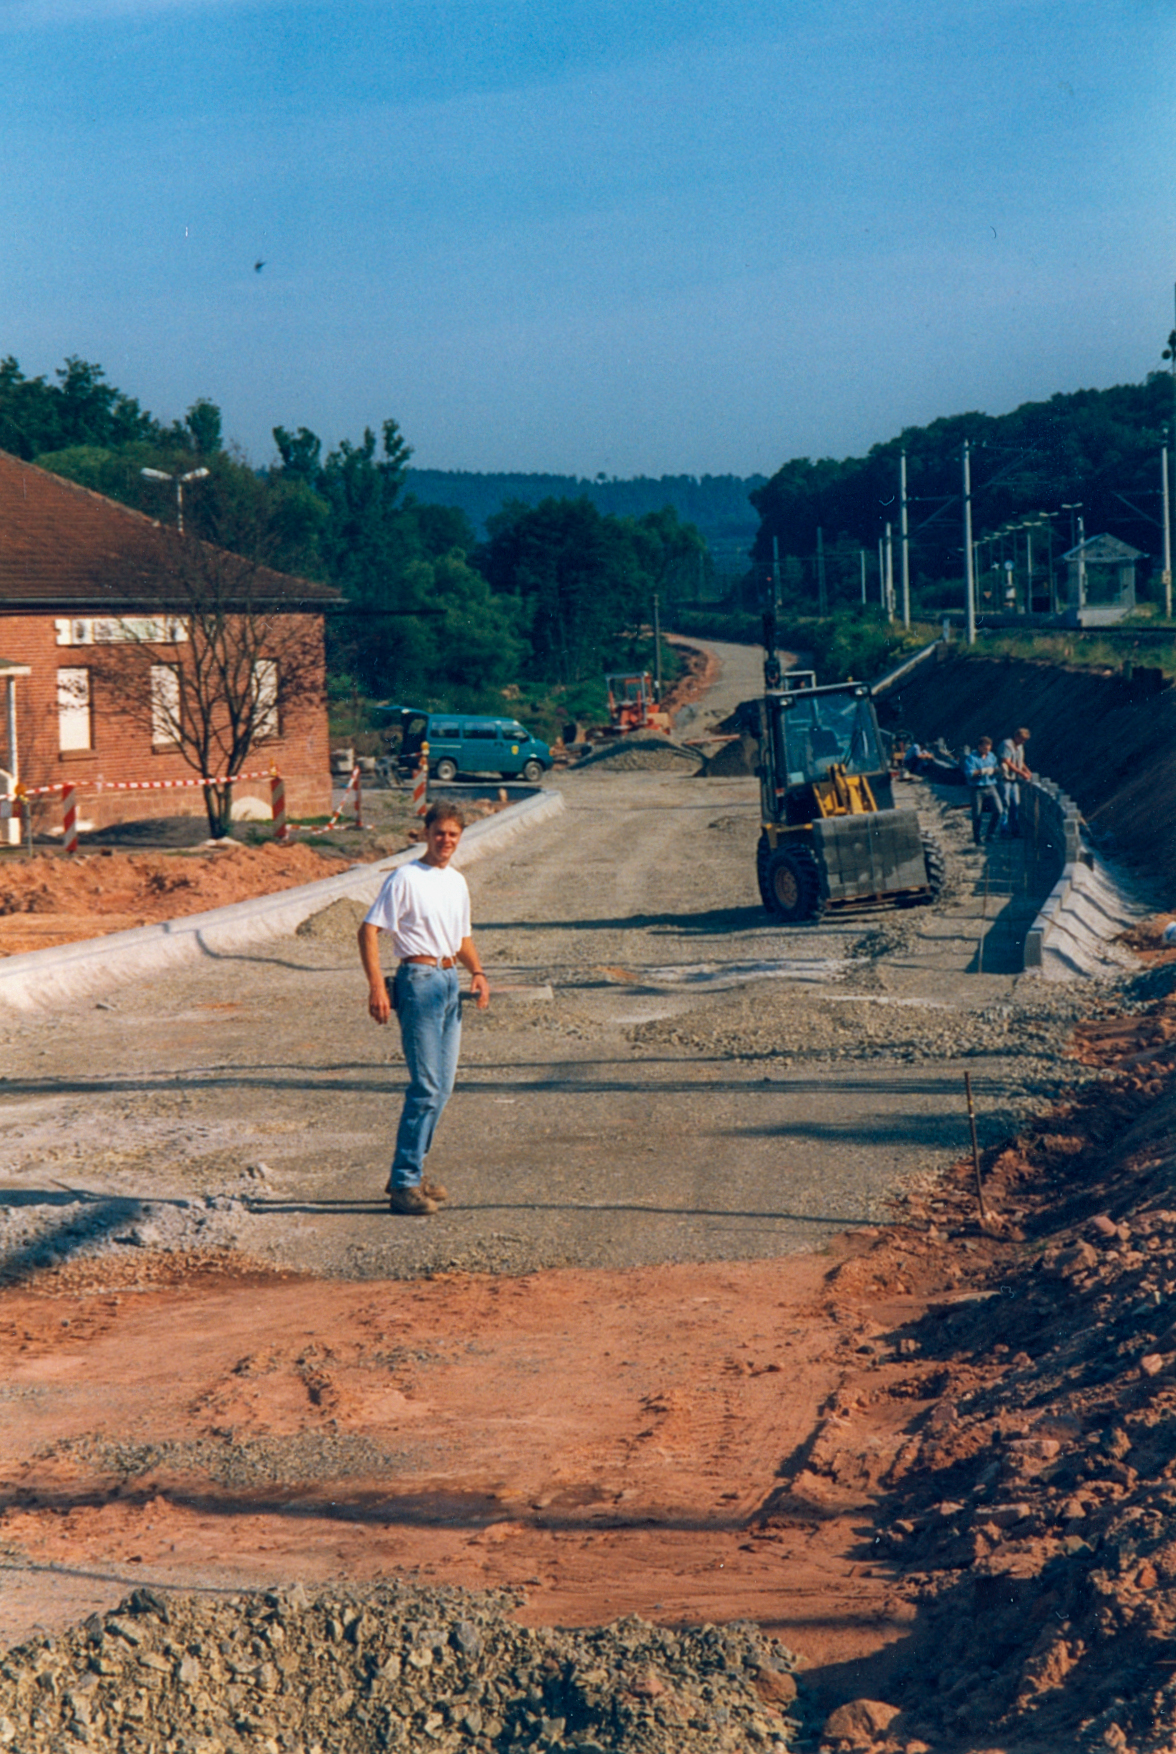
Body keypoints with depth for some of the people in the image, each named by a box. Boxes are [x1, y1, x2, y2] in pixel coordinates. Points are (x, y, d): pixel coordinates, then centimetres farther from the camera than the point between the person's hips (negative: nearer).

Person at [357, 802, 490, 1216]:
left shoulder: (457, 882, 16)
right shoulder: (406, 878, -8)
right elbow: (368, 931, -12)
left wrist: (477, 972, 7)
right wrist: (377, 987, -20)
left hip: (450, 980, 8)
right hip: (419, 979, -8)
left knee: (442, 1087, 9)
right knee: (426, 1087, -12)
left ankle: (410, 1172, 20)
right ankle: (404, 1184, -9)